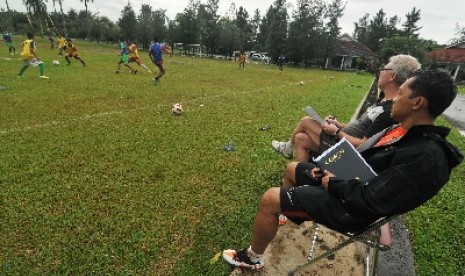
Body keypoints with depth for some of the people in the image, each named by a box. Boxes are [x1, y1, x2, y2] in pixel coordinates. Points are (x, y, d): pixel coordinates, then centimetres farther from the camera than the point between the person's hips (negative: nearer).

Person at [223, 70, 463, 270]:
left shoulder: (426, 157, -28)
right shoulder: (404, 131, 1)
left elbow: (370, 201, -30)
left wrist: (333, 184, -16)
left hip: (348, 207, -10)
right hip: (343, 179, 10)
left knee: (269, 199, -16)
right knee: (292, 168, 23)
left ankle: (252, 258, 12)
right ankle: (286, 214, 46)